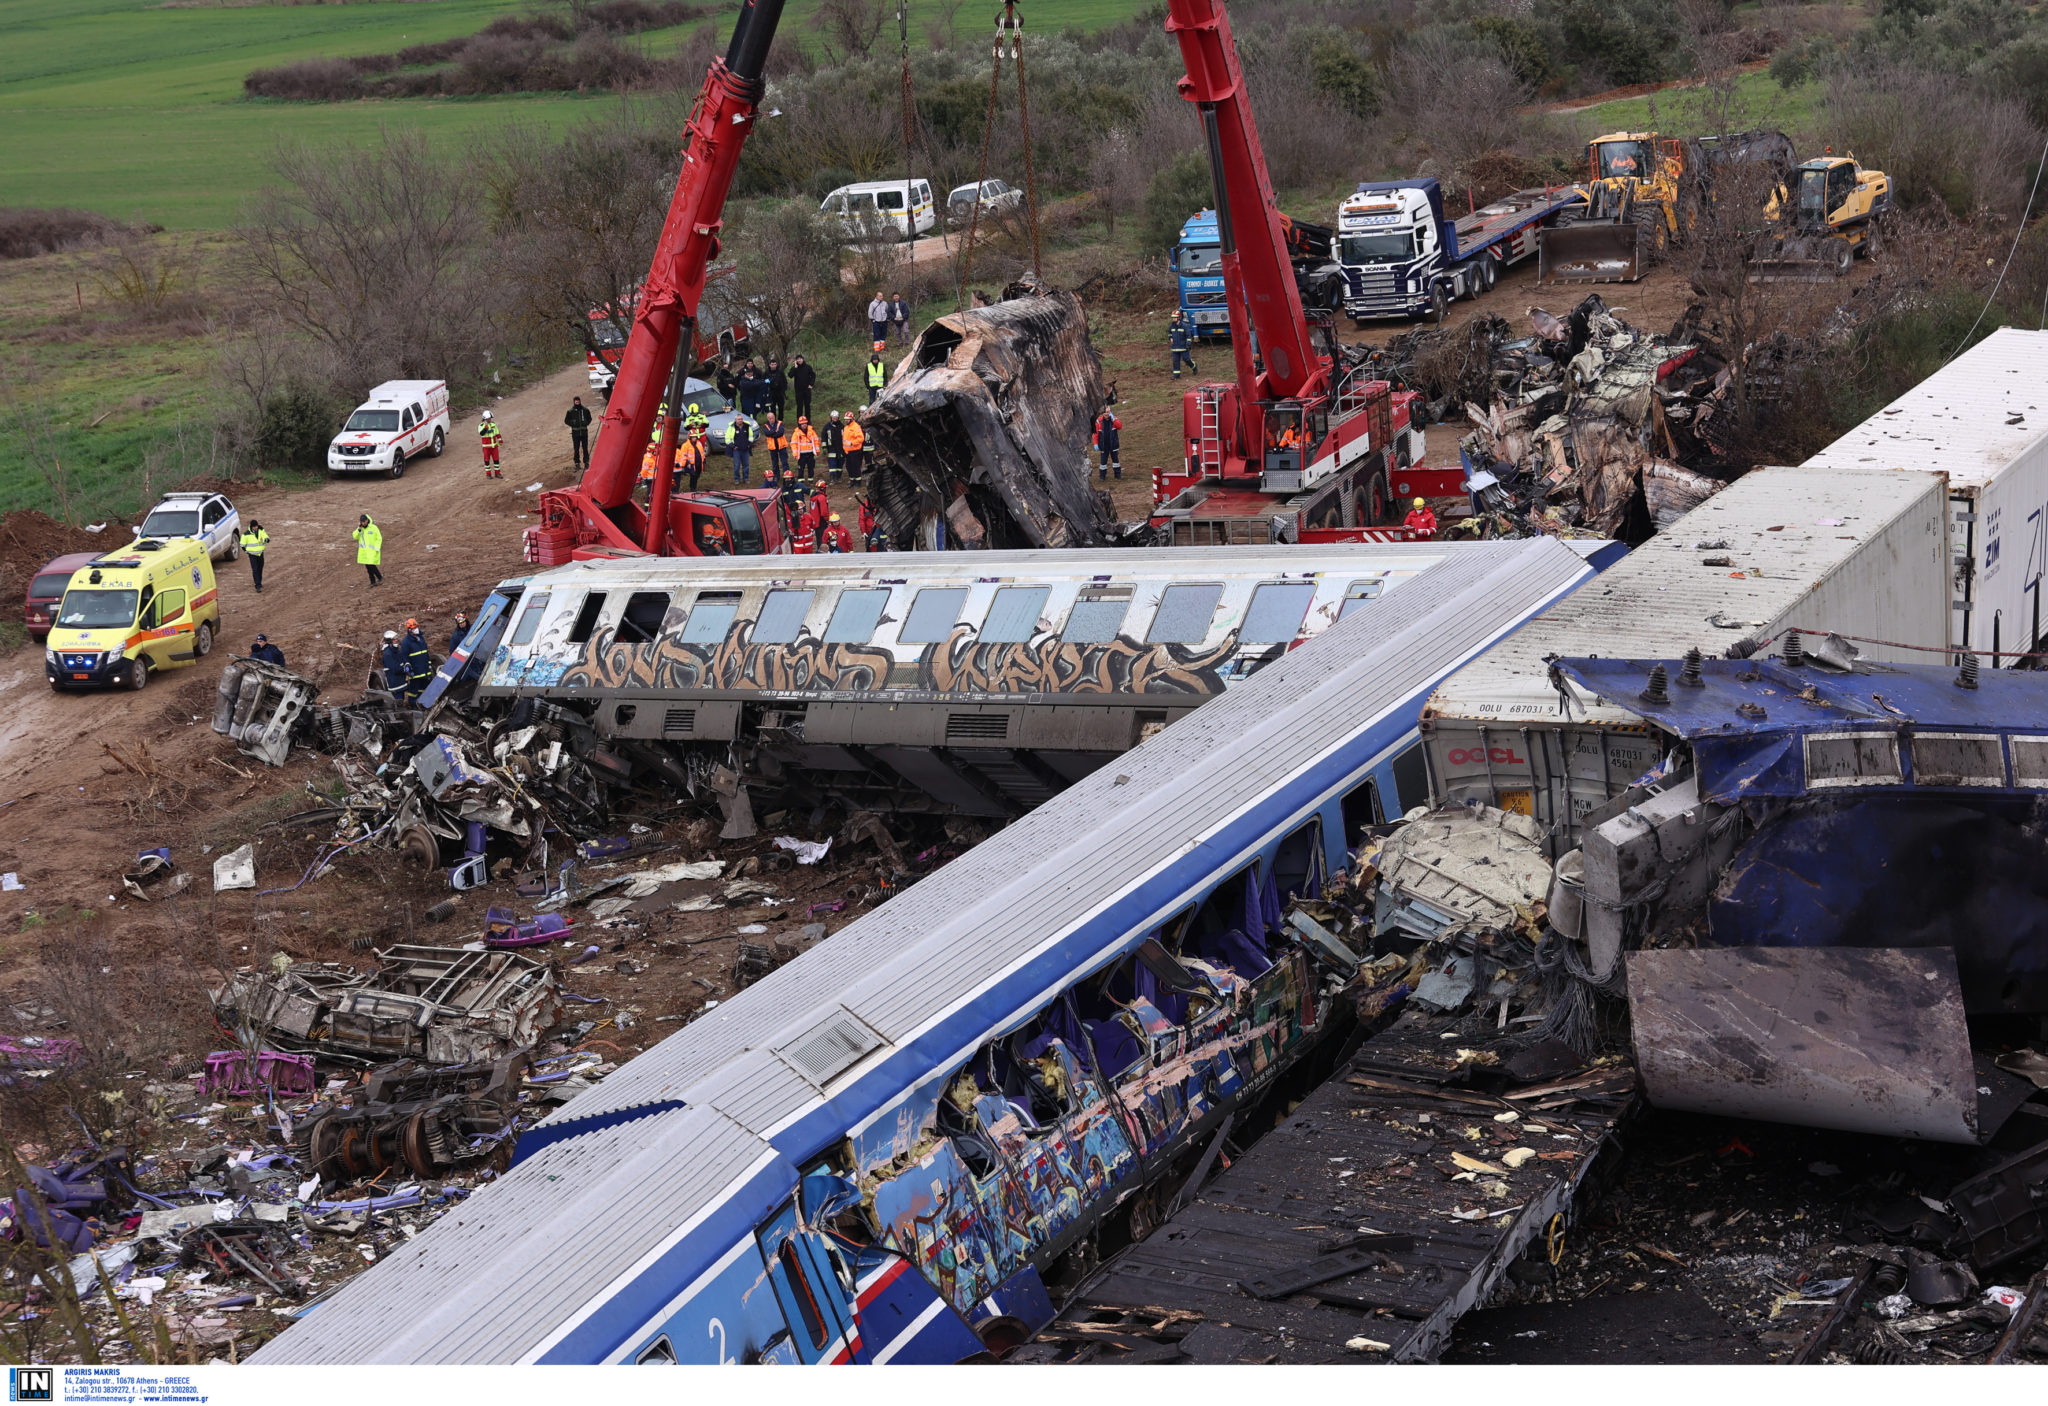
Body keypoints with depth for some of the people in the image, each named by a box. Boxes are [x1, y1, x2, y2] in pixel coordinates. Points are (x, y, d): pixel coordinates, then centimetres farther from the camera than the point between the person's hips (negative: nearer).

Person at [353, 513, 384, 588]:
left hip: (372, 550, -5)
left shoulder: (374, 528, -11)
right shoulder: (360, 528, 4)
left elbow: (379, 539, -7)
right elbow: (355, 536, -5)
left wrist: (376, 549, -14)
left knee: (371, 565, -11)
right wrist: (359, 529, -17)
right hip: (364, 551, 5)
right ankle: (373, 582, 15)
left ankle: (380, 577, 10)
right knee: (368, 566, 6)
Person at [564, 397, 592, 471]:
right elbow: (566, 420, 8)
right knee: (576, 448, 0)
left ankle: (586, 462, 7)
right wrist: (573, 424, -5)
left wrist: (586, 423, -2)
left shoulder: (585, 410, 5)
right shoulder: (570, 411, 1)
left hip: (584, 432, 1)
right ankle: (577, 463, 5)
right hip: (575, 432, -1)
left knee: (585, 448, 2)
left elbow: (589, 418, 17)